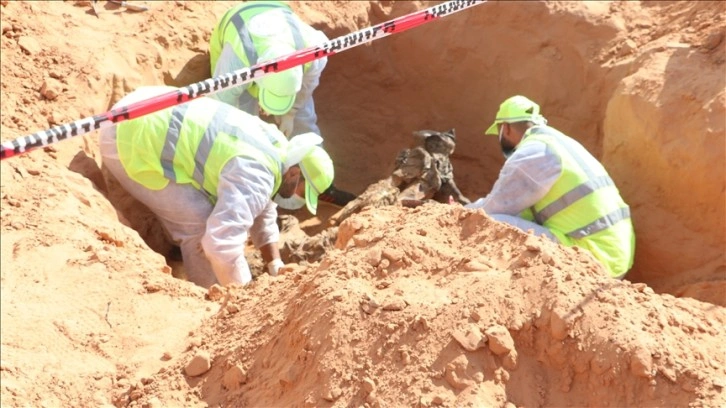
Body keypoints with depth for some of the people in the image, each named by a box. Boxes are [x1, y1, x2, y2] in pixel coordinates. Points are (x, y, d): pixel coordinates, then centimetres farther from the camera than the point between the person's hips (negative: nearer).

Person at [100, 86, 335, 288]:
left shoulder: (274, 146, 9)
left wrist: (276, 267, 18)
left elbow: (261, 211, 21)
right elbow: (222, 240, -31)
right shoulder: (255, 175, -23)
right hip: (133, 139, -10)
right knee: (202, 223, -10)